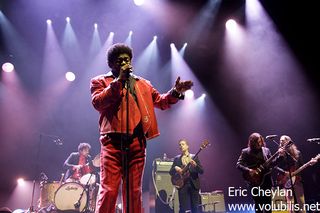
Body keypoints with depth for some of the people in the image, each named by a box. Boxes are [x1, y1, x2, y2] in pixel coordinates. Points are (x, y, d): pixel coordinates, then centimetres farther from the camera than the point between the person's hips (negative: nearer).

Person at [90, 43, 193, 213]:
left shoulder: (142, 84, 21)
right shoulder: (100, 81, 10)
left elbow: (161, 101, 20)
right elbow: (97, 103, -8)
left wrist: (175, 92, 1)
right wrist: (119, 80, -10)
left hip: (137, 141, 4)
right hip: (113, 141, -3)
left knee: (134, 191, 7)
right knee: (109, 190, -7)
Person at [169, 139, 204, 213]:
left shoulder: (194, 157, 7)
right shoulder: (176, 158, 11)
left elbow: (201, 171, 0)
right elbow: (171, 172, 9)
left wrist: (195, 165, -19)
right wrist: (175, 168, -12)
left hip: (194, 184, 0)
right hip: (182, 185, 1)